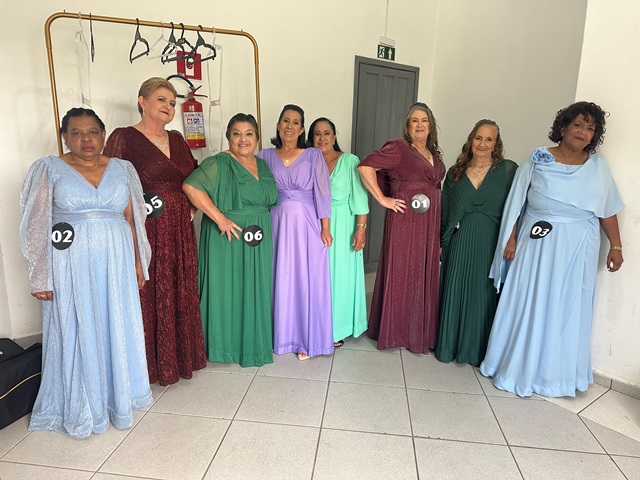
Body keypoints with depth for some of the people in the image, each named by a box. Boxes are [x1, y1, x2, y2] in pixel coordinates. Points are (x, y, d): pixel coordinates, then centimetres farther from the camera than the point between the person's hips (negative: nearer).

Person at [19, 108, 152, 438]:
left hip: (116, 263, 3)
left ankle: (118, 396, 30)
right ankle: (79, 409, 24)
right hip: (71, 265, -2)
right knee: (77, 333, 7)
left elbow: (132, 220, 9)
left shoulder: (122, 169, 8)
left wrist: (139, 263, 6)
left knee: (118, 329, 10)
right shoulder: (49, 169, 0)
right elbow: (38, 226, -4)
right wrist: (41, 277, -8)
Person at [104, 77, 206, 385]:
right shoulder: (123, 138, -5)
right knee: (148, 297, 1)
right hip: (145, 230, -6)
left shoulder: (177, 139, 13)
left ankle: (182, 356, 28)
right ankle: (152, 363, 17)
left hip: (180, 231, 6)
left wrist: (192, 207, 8)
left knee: (181, 295, 12)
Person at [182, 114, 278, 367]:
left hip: (258, 241, 7)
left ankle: (253, 341, 28)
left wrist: (264, 227, 8)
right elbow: (190, 186, -22)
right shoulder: (219, 164, -10)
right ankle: (226, 343, 18)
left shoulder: (262, 165, 12)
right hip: (229, 238, -6)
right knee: (228, 288, 2)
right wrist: (219, 218, -24)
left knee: (255, 290, 13)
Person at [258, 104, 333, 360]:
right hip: (278, 223, 2)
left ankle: (306, 338, 18)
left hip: (307, 224, -2)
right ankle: (282, 334, 24)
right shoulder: (266, 156, 6)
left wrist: (325, 227, -6)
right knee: (280, 280, 8)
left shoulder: (313, 155, 0)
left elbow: (322, 192, -3)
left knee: (307, 281, 3)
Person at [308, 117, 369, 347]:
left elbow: (359, 197, -8)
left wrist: (361, 228, -13)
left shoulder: (350, 161, -4)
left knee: (340, 275, 5)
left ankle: (337, 328, 20)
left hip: (343, 227, -3)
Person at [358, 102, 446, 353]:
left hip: (430, 222, 7)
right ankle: (395, 330, 17)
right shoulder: (398, 148, -6)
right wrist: (383, 199, -15)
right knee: (401, 273, 1)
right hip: (405, 220, -7)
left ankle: (420, 330, 26)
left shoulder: (434, 154, 16)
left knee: (425, 273, 12)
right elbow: (365, 167, -17)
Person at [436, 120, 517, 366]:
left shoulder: (509, 170, 0)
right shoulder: (455, 173, 7)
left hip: (491, 243, -1)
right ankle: (450, 345, 25)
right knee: (455, 292, 8)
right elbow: (445, 212, 10)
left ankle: (478, 349, 23)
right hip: (460, 243, 2)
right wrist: (441, 243, 9)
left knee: (484, 295, 6)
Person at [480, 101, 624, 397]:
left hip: (577, 251, 2)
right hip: (537, 245, -2)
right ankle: (517, 367, 23)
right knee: (527, 306, 5)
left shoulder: (598, 167, 6)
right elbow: (516, 203, -2)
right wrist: (511, 240, -6)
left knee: (568, 310, 9)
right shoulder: (538, 161, -1)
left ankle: (557, 373, 28)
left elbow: (609, 210, 10)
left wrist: (616, 245, 5)